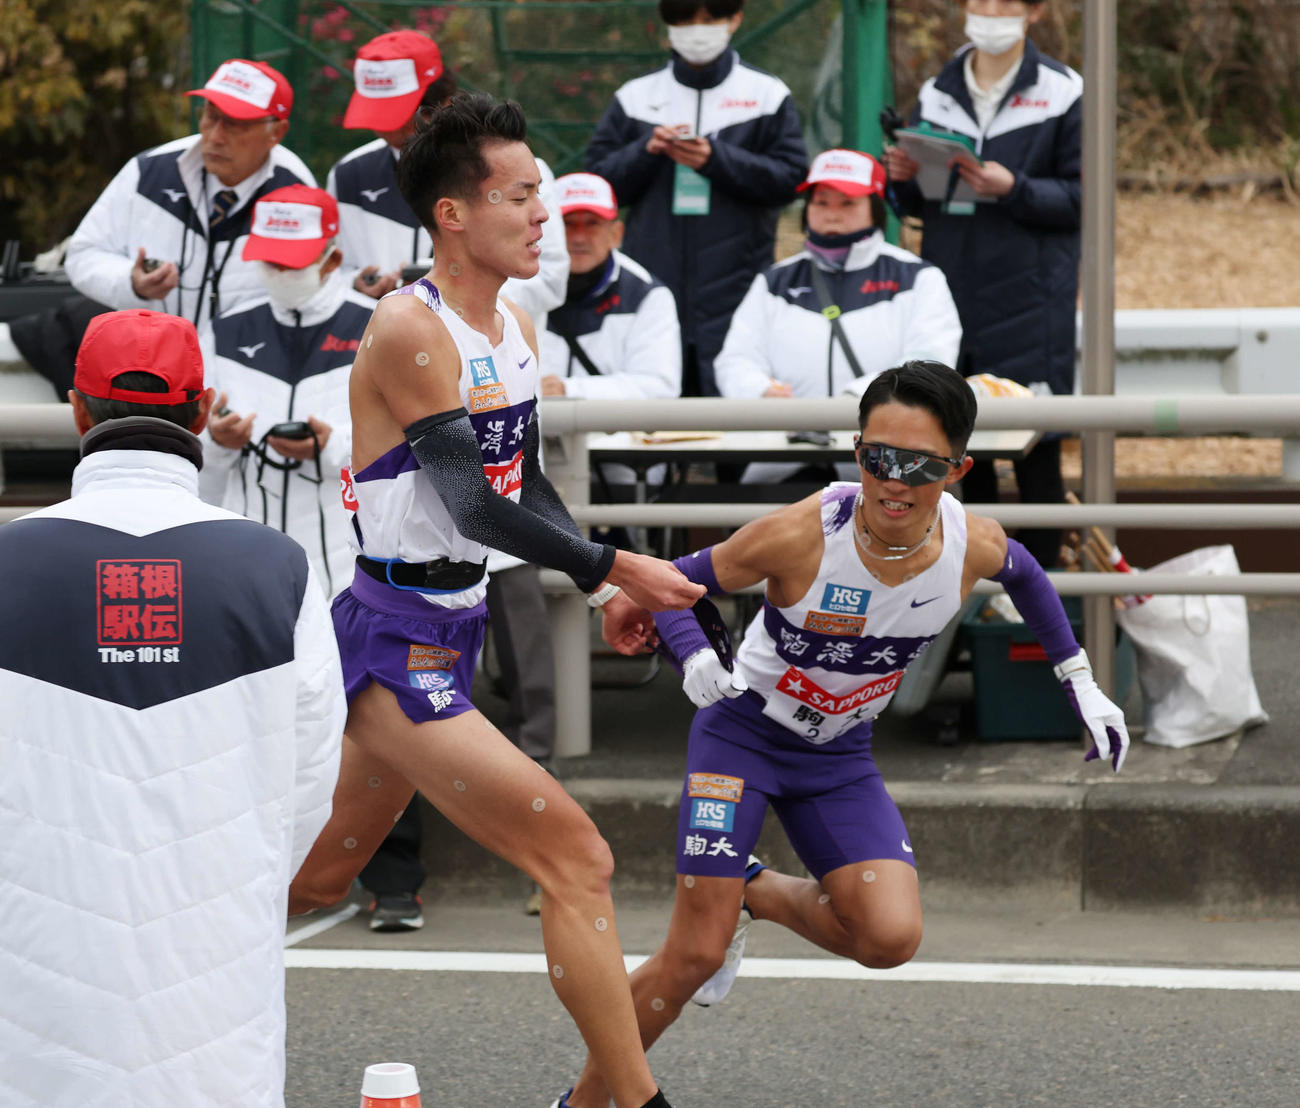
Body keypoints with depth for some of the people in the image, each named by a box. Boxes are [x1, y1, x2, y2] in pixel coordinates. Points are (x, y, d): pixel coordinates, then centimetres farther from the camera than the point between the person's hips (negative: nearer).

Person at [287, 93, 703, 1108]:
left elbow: (527, 487, 19)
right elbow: (472, 506, -23)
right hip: (398, 644, -10)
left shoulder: (516, 331, 10)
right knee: (576, 859, -13)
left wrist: (603, 590, 5)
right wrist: (615, 567, -21)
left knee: (319, 877, 19)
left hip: (449, 633, 10)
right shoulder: (410, 330, -18)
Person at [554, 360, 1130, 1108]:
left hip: (841, 756, 4)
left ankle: (757, 893, 15)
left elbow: (1023, 573, 9)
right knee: (695, 956, -11)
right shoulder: (802, 534, -29)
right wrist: (695, 658, -36)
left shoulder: (973, 545, -17)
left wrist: (1081, 684, 10)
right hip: (744, 733, -4)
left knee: (891, 939, -15)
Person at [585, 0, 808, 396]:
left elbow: (791, 178, -2)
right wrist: (645, 151, -8)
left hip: (734, 282, -2)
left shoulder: (768, 95, 7)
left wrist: (717, 159, -12)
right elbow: (598, 180, 9)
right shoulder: (635, 97, 12)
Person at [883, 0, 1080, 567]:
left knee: (1035, 446, -3)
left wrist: (1014, 190, -18)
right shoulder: (936, 95, 13)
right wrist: (904, 181, -5)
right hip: (948, 285, 4)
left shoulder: (1062, 92, -1)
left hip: (1027, 298, -4)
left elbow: (1081, 197, -5)